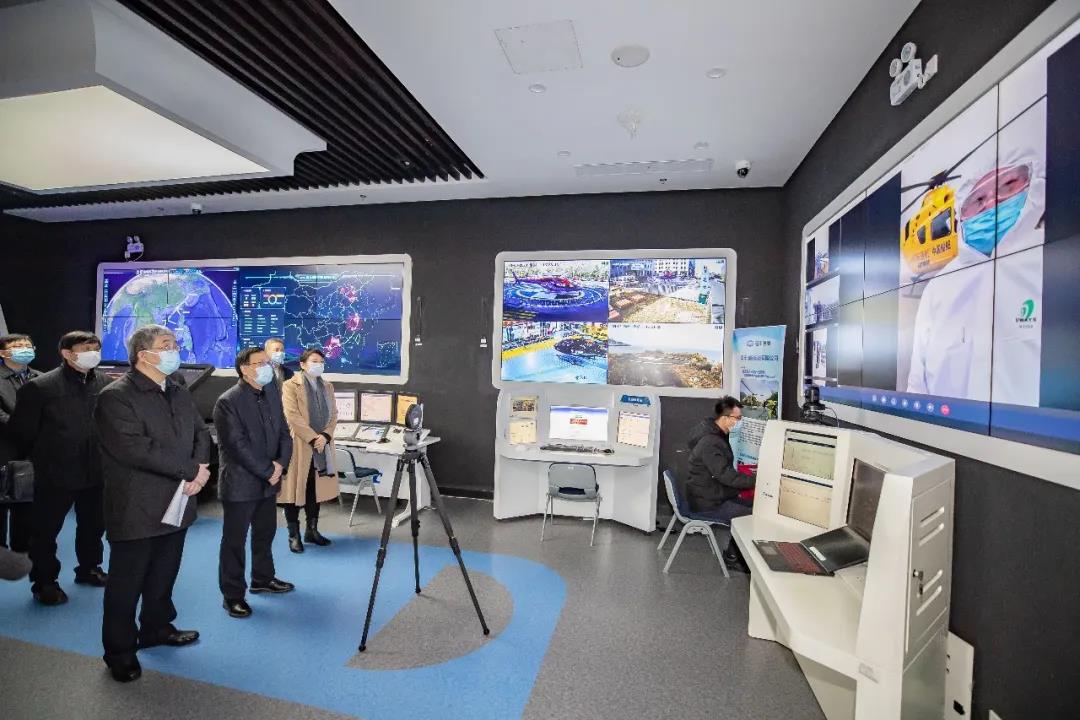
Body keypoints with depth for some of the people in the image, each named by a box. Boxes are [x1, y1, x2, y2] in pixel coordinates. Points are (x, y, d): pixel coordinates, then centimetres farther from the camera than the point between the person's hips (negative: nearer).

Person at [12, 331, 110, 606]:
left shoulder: (106, 384, -3)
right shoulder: (39, 387, -11)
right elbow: (22, 430, -3)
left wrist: (105, 457, 3)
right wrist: (43, 459, 3)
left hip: (95, 472, 3)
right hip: (55, 474, -3)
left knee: (93, 525, 18)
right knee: (46, 531, 11)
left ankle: (89, 568, 38)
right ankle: (44, 582, 28)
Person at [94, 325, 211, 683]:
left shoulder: (180, 393, 10)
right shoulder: (115, 397, -14)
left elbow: (201, 433, 6)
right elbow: (136, 449, -24)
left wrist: (198, 469, -14)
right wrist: (191, 471, -19)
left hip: (176, 503, 7)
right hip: (136, 509, -6)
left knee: (164, 575, 20)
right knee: (126, 583, 9)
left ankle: (157, 627, 38)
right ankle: (119, 650, 26)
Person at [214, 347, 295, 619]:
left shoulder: (273, 395, 6)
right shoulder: (228, 401, -15)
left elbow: (284, 433, 7)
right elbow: (238, 446, -20)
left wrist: (280, 464, -8)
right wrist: (268, 471, -16)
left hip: (268, 481, 7)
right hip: (240, 483, -7)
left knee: (265, 533, 19)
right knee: (234, 541, 6)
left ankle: (263, 579, 37)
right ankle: (232, 595, 19)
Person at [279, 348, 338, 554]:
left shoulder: (327, 386, 14)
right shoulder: (291, 386, -5)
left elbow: (333, 415, 8)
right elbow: (293, 417, -14)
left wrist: (325, 436, -8)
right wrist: (313, 439, -18)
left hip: (322, 446, 5)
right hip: (298, 446, -5)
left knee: (316, 489, 12)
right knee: (296, 489, 2)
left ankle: (312, 530, 23)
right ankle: (294, 535, 13)